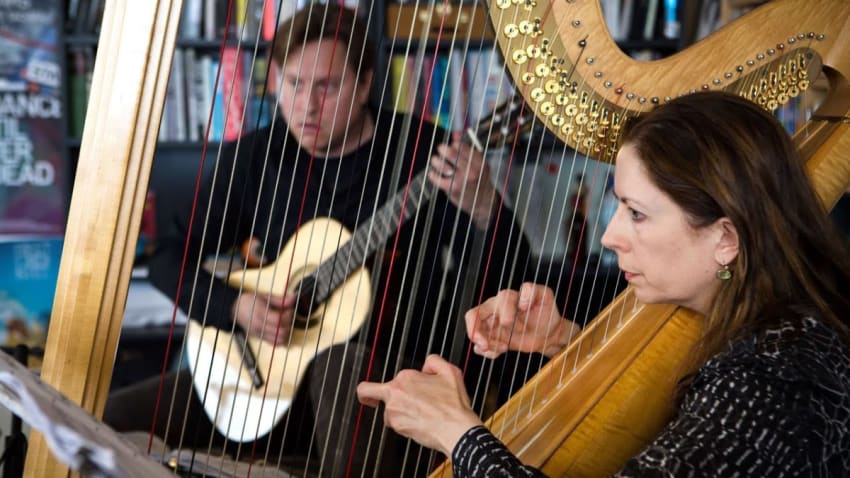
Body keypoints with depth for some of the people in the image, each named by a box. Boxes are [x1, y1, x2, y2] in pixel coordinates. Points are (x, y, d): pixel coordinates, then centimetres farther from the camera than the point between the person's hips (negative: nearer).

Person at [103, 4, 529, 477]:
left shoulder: (422, 150, -10)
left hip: (391, 377, -4)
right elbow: (172, 257, 8)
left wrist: (484, 208, -36)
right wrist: (234, 305, -12)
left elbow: (512, 278, -15)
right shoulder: (255, 156, 3)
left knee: (340, 359, -40)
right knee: (113, 422, -9)